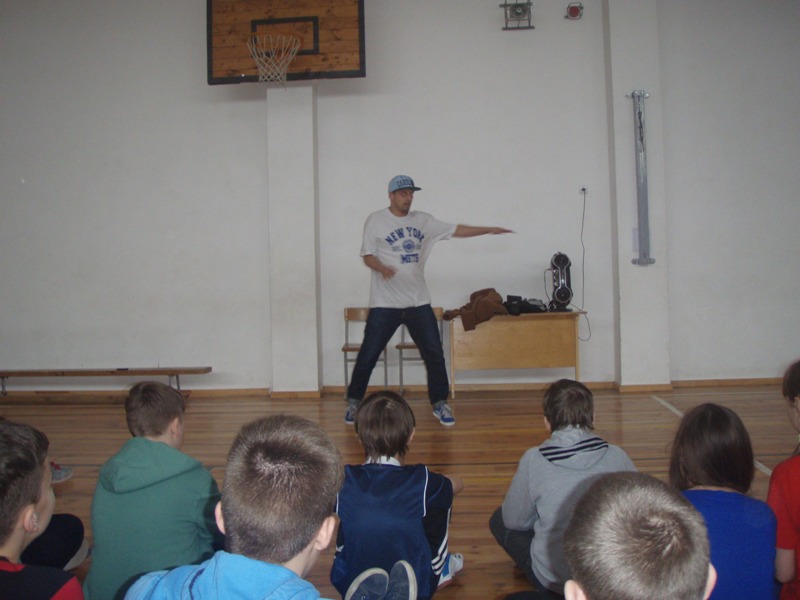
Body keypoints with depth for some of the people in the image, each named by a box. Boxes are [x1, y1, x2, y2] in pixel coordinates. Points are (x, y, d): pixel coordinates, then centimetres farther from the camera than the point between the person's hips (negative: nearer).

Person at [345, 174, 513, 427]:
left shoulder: (423, 220, 8)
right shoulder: (376, 220, -2)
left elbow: (456, 230, 9)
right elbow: (368, 256, -5)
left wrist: (489, 229, 3)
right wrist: (382, 268, -27)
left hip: (418, 302, 4)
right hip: (385, 303, -3)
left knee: (434, 353, 4)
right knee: (368, 355, 1)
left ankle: (439, 403, 19)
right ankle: (354, 402, 19)